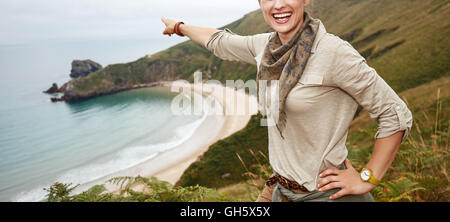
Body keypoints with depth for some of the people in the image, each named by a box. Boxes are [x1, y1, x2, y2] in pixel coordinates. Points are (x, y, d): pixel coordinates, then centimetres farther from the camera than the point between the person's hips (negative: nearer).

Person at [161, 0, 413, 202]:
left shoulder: (333, 51, -20)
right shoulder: (265, 46, 0)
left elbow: (396, 115, -14)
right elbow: (221, 42, 19)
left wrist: (367, 180, -11)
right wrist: (180, 26, 33)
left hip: (325, 193, -6)